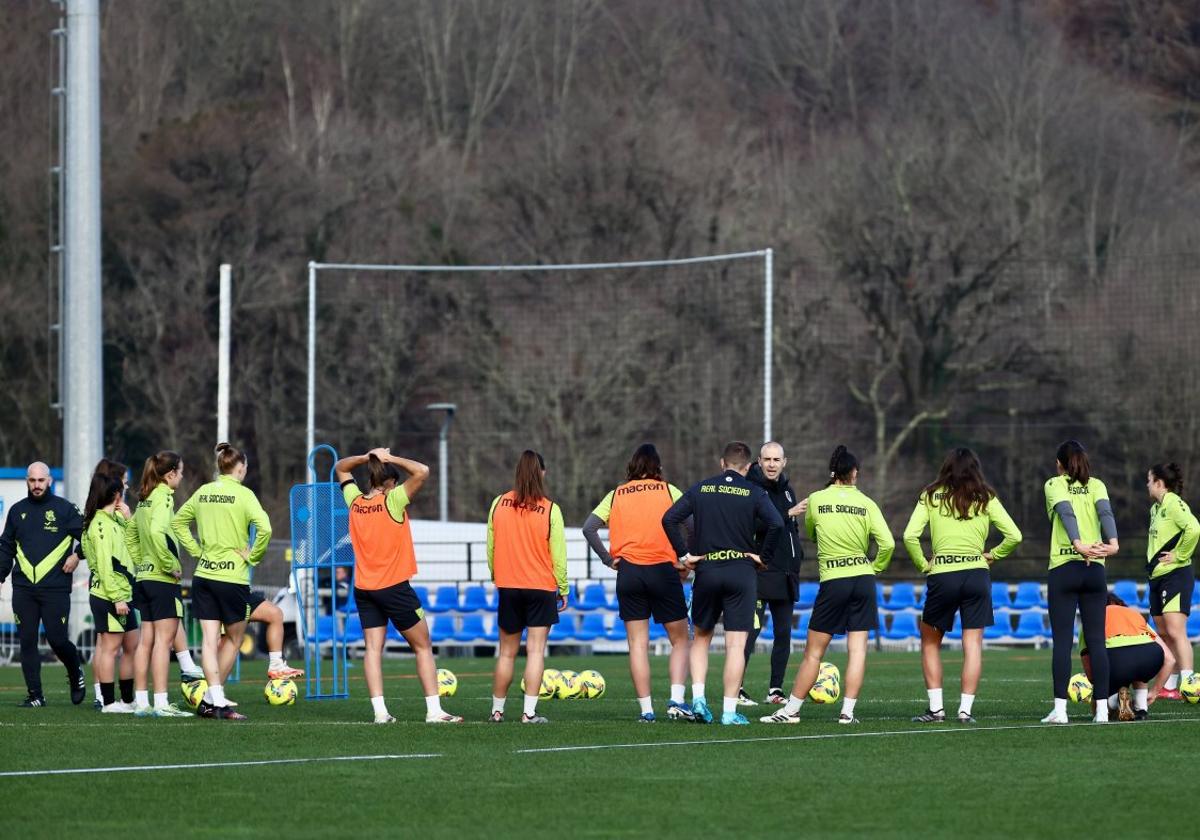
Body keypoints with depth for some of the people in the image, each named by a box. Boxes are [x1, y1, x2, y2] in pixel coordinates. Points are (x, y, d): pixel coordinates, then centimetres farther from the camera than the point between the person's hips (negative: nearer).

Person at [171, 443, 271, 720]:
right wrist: (253, 556, -9)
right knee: (233, 639, 11)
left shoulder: (203, 492, 7)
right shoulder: (243, 494, -10)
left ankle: (214, 700, -3)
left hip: (204, 574, 5)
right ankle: (213, 698, 10)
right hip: (233, 577, -5)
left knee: (210, 639, 3)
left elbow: (178, 522, 18)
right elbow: (264, 528, -23)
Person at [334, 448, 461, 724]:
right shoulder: (392, 501, -12)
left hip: (364, 588, 5)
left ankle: (379, 711, -8)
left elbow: (340, 468, 19)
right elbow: (422, 471, -19)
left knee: (373, 648, 3)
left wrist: (367, 458, 5)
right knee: (423, 647, 4)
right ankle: (434, 710, -1)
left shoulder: (355, 502, 2)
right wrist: (391, 458, -9)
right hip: (394, 587, -5)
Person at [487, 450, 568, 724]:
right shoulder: (550, 510, -10)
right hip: (541, 588, -3)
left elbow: (490, 547, 5)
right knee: (536, 651, -1)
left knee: (507, 652, 12)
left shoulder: (499, 504, -2)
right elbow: (558, 554, -6)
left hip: (507, 587, 3)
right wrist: (563, 588, 5)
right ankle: (529, 712, -6)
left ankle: (497, 709, 19)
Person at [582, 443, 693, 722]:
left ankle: (646, 709, 0)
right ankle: (677, 700, -8)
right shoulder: (668, 490, 2)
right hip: (663, 571, -2)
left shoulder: (616, 495, 8)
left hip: (629, 573, 2)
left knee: (637, 644, 4)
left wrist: (608, 559, 4)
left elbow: (589, 527, 1)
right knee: (679, 640, 8)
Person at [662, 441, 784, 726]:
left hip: (706, 571, 2)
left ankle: (698, 697, 3)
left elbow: (669, 518, -4)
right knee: (736, 644, 0)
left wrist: (684, 554, 1)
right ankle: (729, 711, -2)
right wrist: (762, 556, -3)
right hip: (741, 571, -2)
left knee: (701, 637, 19)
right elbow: (776, 524, -16)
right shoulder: (754, 493, -1)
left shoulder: (700, 489, 6)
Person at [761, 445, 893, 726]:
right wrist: (874, 568, 9)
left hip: (832, 581, -1)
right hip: (863, 578, 1)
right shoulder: (866, 503, 0)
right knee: (857, 648, 4)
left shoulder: (816, 500, -1)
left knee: (814, 651, 5)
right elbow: (887, 544, -6)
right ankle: (848, 711, 0)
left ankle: (791, 710, 9)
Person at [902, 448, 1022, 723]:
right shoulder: (986, 499, 5)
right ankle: (966, 709, -2)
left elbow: (910, 536, -7)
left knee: (930, 641, 14)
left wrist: (923, 565, 4)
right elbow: (1014, 536, 2)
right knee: (973, 644, 4)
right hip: (976, 574, 1)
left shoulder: (931, 497, 4)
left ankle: (935, 708, 8)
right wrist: (993, 555, 15)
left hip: (942, 576, -1)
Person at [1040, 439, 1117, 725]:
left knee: (1062, 641, -2)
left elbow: (1066, 512, -14)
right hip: (1095, 569, 2)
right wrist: (1112, 543, -23)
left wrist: (1078, 545, -27)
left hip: (1063, 567, -2)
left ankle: (1060, 708, -8)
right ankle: (1102, 708, -1)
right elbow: (1105, 511, -9)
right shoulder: (1096, 485, 11)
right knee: (1096, 640, 4)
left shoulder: (1054, 485, 4)